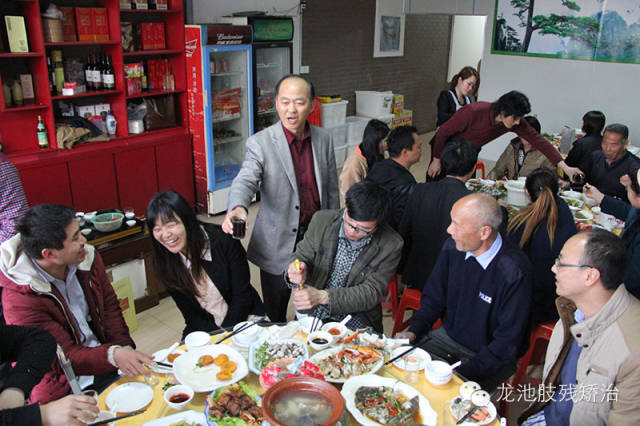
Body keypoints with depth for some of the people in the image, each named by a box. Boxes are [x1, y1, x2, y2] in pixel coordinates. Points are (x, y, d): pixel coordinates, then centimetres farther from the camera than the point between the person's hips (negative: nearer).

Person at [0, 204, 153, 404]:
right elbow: (66, 357, -21)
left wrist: (125, 350, -9)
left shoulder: (88, 258, -3)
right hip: (65, 390, -6)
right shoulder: (19, 299, -21)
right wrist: (113, 355, -39)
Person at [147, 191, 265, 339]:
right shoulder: (163, 261, -7)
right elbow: (189, 314, -2)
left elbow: (243, 295, -11)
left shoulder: (223, 241, -17)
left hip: (243, 320, -2)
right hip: (205, 330, 3)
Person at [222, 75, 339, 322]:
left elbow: (331, 190, 7)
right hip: (278, 244, -3)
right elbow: (245, 181, -27)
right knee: (275, 318, 13)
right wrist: (237, 208, -50)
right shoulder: (260, 143, -13)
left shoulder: (323, 140, 0)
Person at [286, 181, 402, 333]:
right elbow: (302, 255, 6)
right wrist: (297, 270, -19)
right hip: (312, 316, 1)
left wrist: (322, 296, -26)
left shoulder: (391, 245, -13)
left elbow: (372, 293, -14)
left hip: (356, 325, -1)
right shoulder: (322, 220, -5)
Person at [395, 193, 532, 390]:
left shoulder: (514, 272, -26)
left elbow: (508, 342, -21)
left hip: (489, 356, -5)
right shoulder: (452, 248, -8)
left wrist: (462, 374, -25)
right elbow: (433, 298, 7)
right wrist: (414, 331, -8)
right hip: (447, 336, 6)